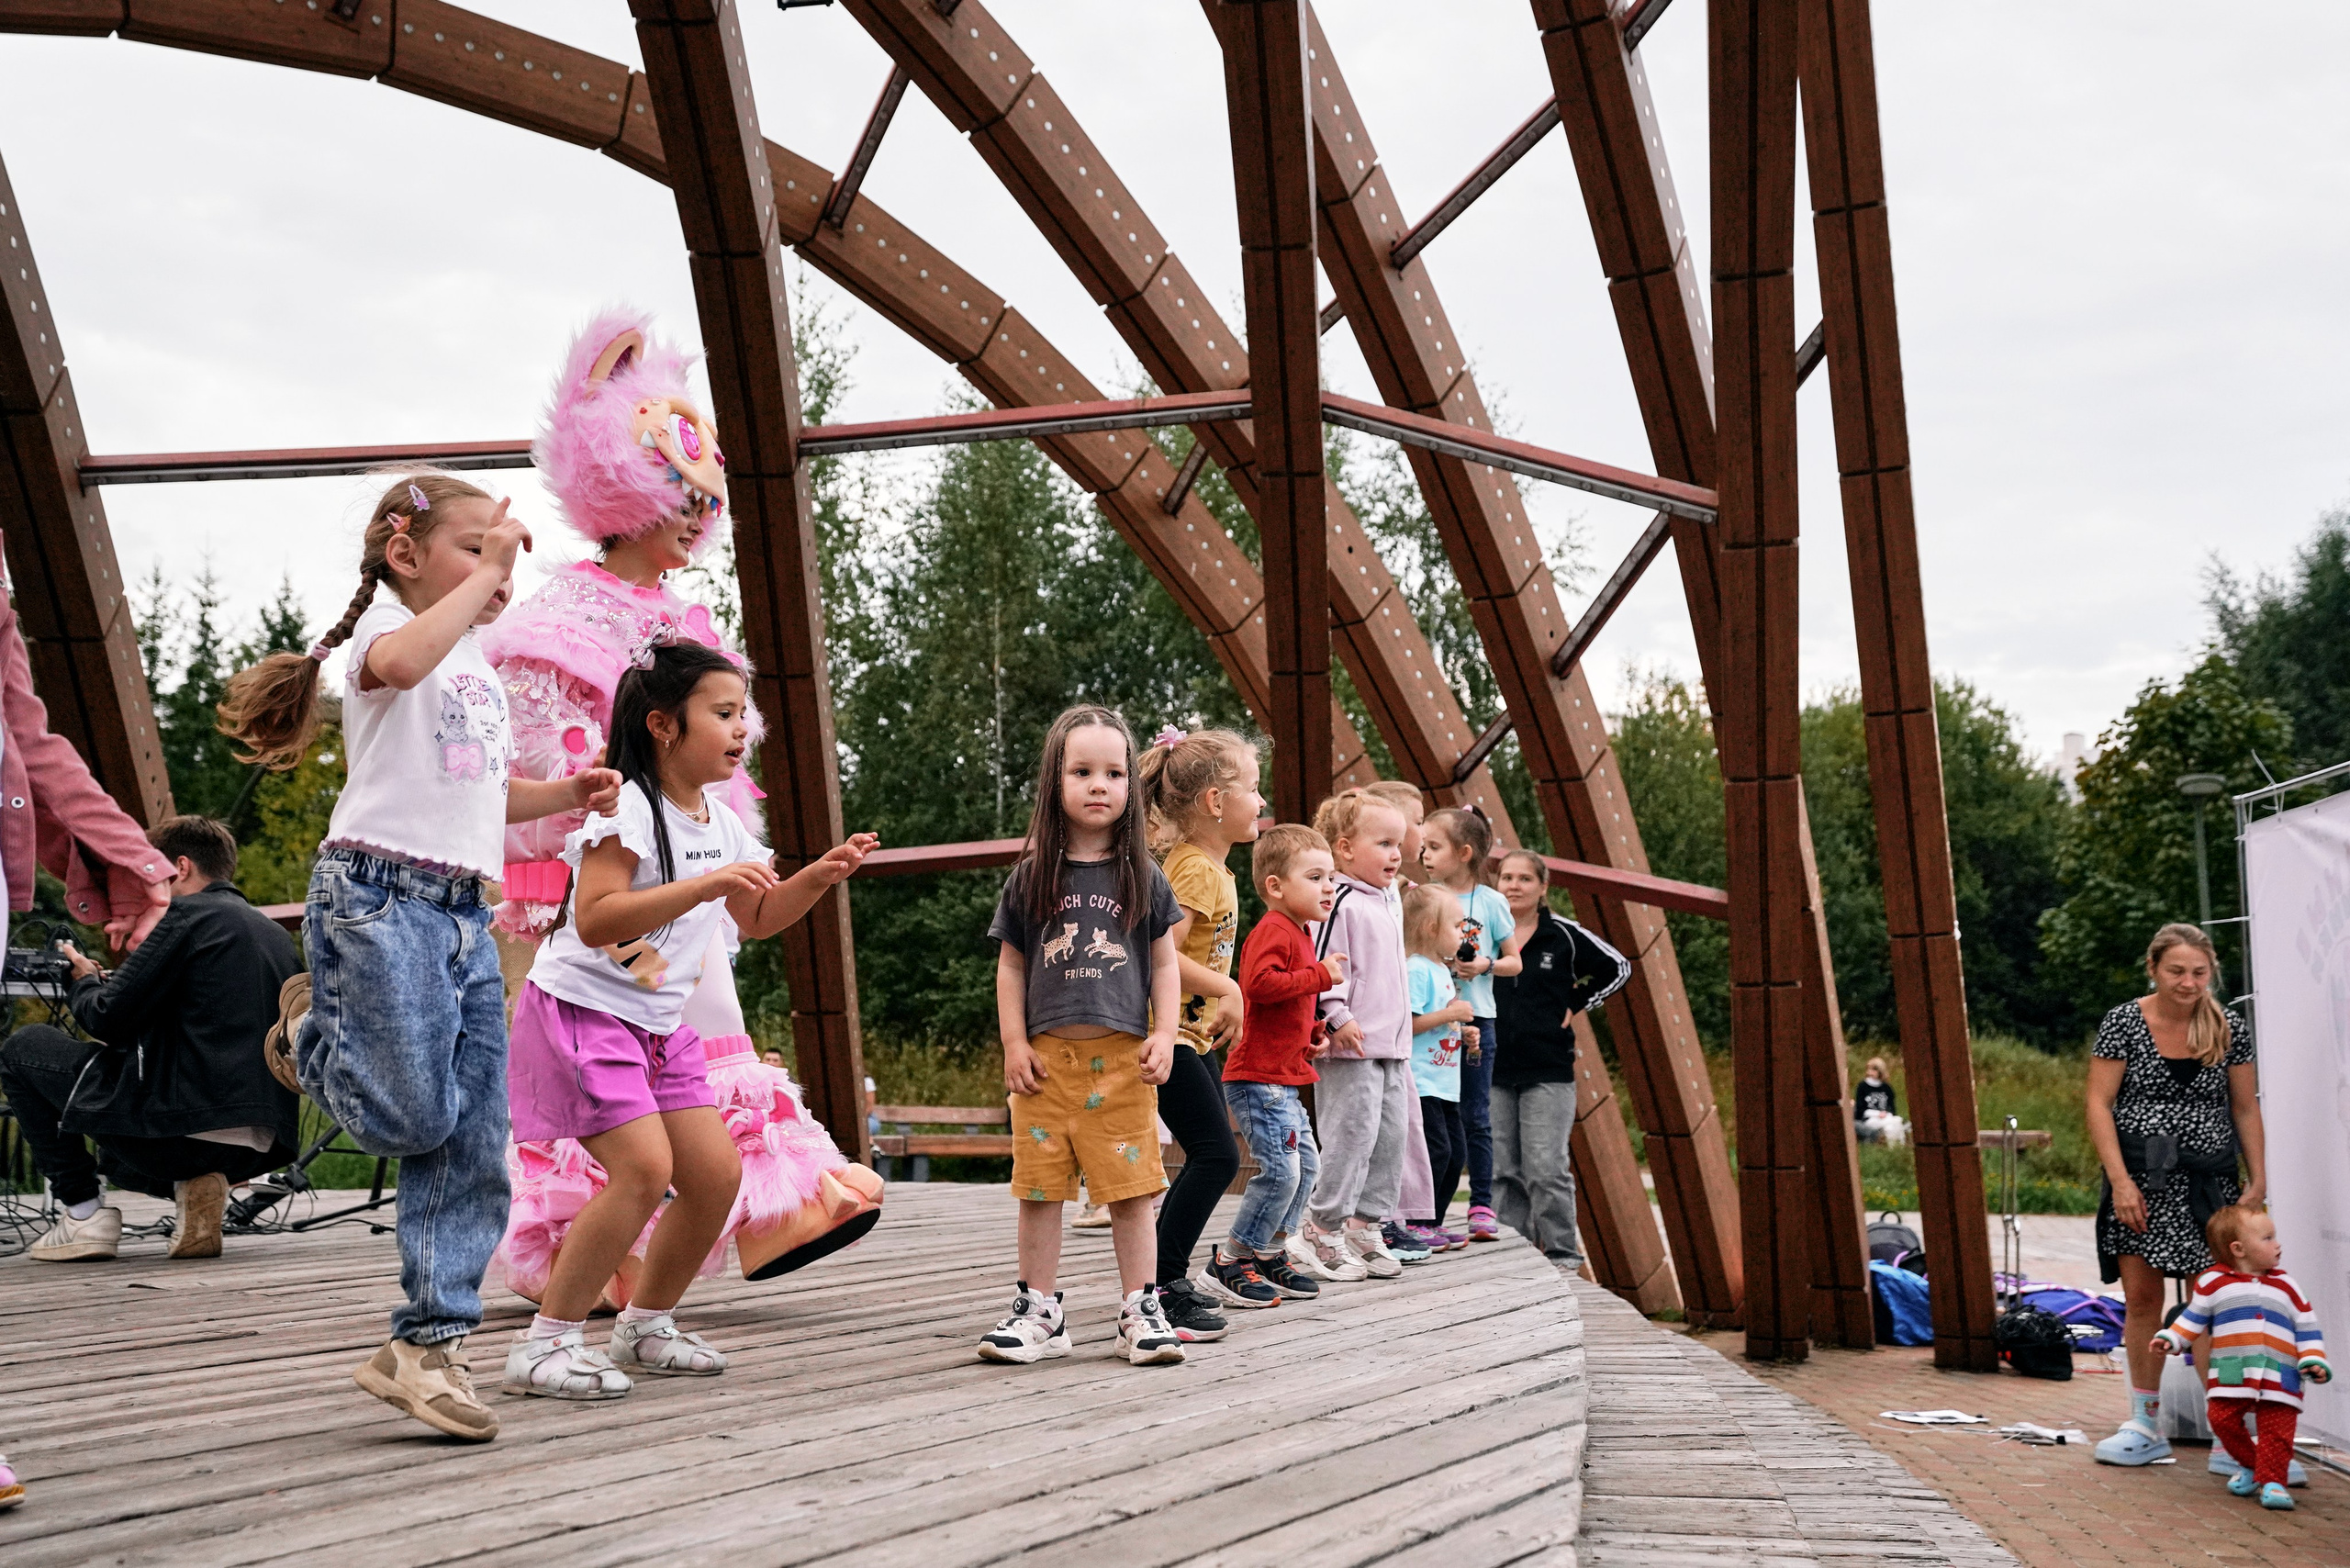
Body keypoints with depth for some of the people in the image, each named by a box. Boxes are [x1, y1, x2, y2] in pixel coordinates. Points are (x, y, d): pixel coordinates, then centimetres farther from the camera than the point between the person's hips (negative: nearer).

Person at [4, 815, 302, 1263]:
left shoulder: (186, 913, -6)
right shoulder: (276, 934, 17)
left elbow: (110, 1021, -9)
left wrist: (84, 983, 13)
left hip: (186, 1126, -8)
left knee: (23, 1049, 13)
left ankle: (83, 1212, 6)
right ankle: (191, 1187, 7)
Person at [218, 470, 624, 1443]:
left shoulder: (479, 663, 22)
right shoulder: (388, 625, -2)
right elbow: (400, 663, -30)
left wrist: (566, 794, 16)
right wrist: (487, 570, -22)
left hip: (464, 915, 8)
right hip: (380, 897, -8)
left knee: (473, 1149, 2)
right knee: (415, 1117, -10)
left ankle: (427, 1344, 9)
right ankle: (316, 1037, 22)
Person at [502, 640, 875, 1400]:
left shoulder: (719, 821, 9)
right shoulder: (629, 808, -17)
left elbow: (755, 919, 22)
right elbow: (594, 921, -29)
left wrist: (818, 876, 5)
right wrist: (704, 885, -34)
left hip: (659, 1025, 9)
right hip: (583, 1011, -9)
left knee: (716, 1171, 2)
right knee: (645, 1167, -22)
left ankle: (645, 1326, 21)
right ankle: (544, 1342, -11)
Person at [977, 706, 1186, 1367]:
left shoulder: (1143, 878, 6)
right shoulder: (1030, 879, 6)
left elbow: (1164, 964, 9)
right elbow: (1011, 967, 10)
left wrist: (1163, 1036, -2)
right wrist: (1014, 1044, 1)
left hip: (1123, 1057, -1)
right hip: (1047, 1056, 1)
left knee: (1129, 1190, 1)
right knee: (1040, 1190, 5)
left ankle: (1140, 1311, 10)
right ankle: (1039, 1312, 15)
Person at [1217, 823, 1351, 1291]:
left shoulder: (1298, 934, 19)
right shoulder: (1273, 931, -14)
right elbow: (1259, 983, -31)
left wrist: (1313, 1032, 13)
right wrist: (1320, 975, -24)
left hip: (1284, 1080, 11)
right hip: (1260, 1077, -11)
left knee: (1306, 1163, 15)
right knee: (1281, 1170, -12)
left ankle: (1273, 1252, 24)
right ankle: (1233, 1258, -2)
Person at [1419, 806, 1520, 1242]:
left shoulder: (1490, 902, -1)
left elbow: (1514, 961, 4)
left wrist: (1484, 965, -13)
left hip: (1476, 1020, -2)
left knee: (1475, 1119, 2)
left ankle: (1482, 1208, 10)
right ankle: (1432, 1212, 11)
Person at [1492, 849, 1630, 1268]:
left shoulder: (1564, 936, 0)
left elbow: (1618, 968, 10)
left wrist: (1576, 1005, 5)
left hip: (1548, 1074, -3)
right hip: (1493, 1073, 3)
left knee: (1547, 1170, -7)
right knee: (1502, 1172, 5)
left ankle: (1563, 1255, 3)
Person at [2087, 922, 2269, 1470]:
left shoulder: (2230, 1029, 5)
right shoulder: (2123, 1023, -3)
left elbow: (2246, 1109, 11)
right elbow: (2099, 1104, -4)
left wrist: (2258, 1182, 6)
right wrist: (2120, 1180, -11)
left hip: (2210, 1179, 1)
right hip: (2142, 1179, -1)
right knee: (2141, 1296, 1)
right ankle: (2145, 1428, 10)